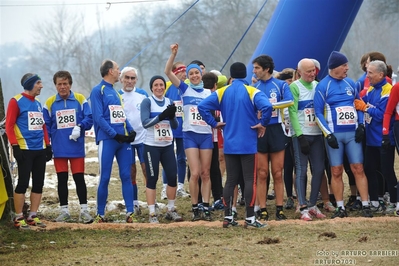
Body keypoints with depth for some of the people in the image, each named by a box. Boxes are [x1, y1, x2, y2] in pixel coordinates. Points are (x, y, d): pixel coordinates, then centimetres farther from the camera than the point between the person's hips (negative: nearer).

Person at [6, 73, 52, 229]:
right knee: (23, 183, -7)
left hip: (40, 150, 7)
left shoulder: (38, 104, 15)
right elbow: (9, 125, -10)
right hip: (25, 150, -7)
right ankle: (19, 218, -1)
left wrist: (48, 145, 14)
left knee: (38, 184, 7)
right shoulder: (16, 102, -6)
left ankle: (32, 217, 15)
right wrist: (15, 146, -16)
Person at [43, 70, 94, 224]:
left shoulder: (80, 100, 1)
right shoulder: (50, 103, 4)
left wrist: (80, 126, -21)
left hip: (77, 147, -1)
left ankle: (84, 210, 6)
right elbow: (46, 126, 5)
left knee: (79, 178, 0)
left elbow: (89, 119, -2)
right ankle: (64, 211, 14)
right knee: (62, 180, 7)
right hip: (59, 149, 1)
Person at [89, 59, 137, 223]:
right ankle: (100, 214, 4)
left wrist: (131, 131, 3)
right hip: (107, 140, -7)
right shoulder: (98, 91, -4)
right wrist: (115, 135, -17)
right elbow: (99, 118, -12)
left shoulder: (116, 92, 19)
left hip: (123, 140, 7)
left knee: (126, 176, 2)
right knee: (105, 178, -4)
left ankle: (130, 212, 1)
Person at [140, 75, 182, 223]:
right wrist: (161, 116, -27)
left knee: (172, 177, 4)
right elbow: (145, 122, -16)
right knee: (152, 179, -2)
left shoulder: (169, 102, 9)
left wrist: (172, 116, -14)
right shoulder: (147, 102, -4)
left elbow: (175, 125, 7)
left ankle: (171, 210, 18)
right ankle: (152, 214, 1)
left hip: (167, 146, 5)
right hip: (151, 146, -5)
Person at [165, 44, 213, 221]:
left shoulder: (209, 93, 9)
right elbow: (168, 72, -5)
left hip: (206, 135, 2)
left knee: (205, 173, 2)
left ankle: (206, 208, 4)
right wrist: (173, 54, -15)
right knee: (195, 173, -8)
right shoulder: (185, 89, 4)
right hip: (190, 135, -2)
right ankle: (195, 209, 1)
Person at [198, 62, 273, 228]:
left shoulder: (222, 93, 5)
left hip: (229, 145, 4)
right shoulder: (252, 92, -6)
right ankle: (250, 219, -4)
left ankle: (228, 217, 11)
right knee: (250, 180, -1)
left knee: (230, 180, 10)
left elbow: (202, 106, -3)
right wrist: (263, 123, -9)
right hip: (248, 145, -4)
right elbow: (267, 106, -24)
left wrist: (214, 123, 4)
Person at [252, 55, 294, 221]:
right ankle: (262, 210, 5)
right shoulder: (254, 87, 8)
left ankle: (279, 209, 7)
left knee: (278, 174, 2)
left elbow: (289, 101, -15)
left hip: (276, 131, -1)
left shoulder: (280, 85, 2)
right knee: (262, 174, 2)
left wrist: (269, 105, -20)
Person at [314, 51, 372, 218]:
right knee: (336, 171, 1)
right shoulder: (323, 86, -4)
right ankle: (340, 208, 8)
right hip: (334, 134, -3)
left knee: (358, 169, -2)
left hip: (353, 133, 3)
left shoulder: (350, 84, 9)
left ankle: (365, 206, 0)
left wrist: (361, 125, 2)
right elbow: (318, 113, -5)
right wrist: (328, 134, -13)